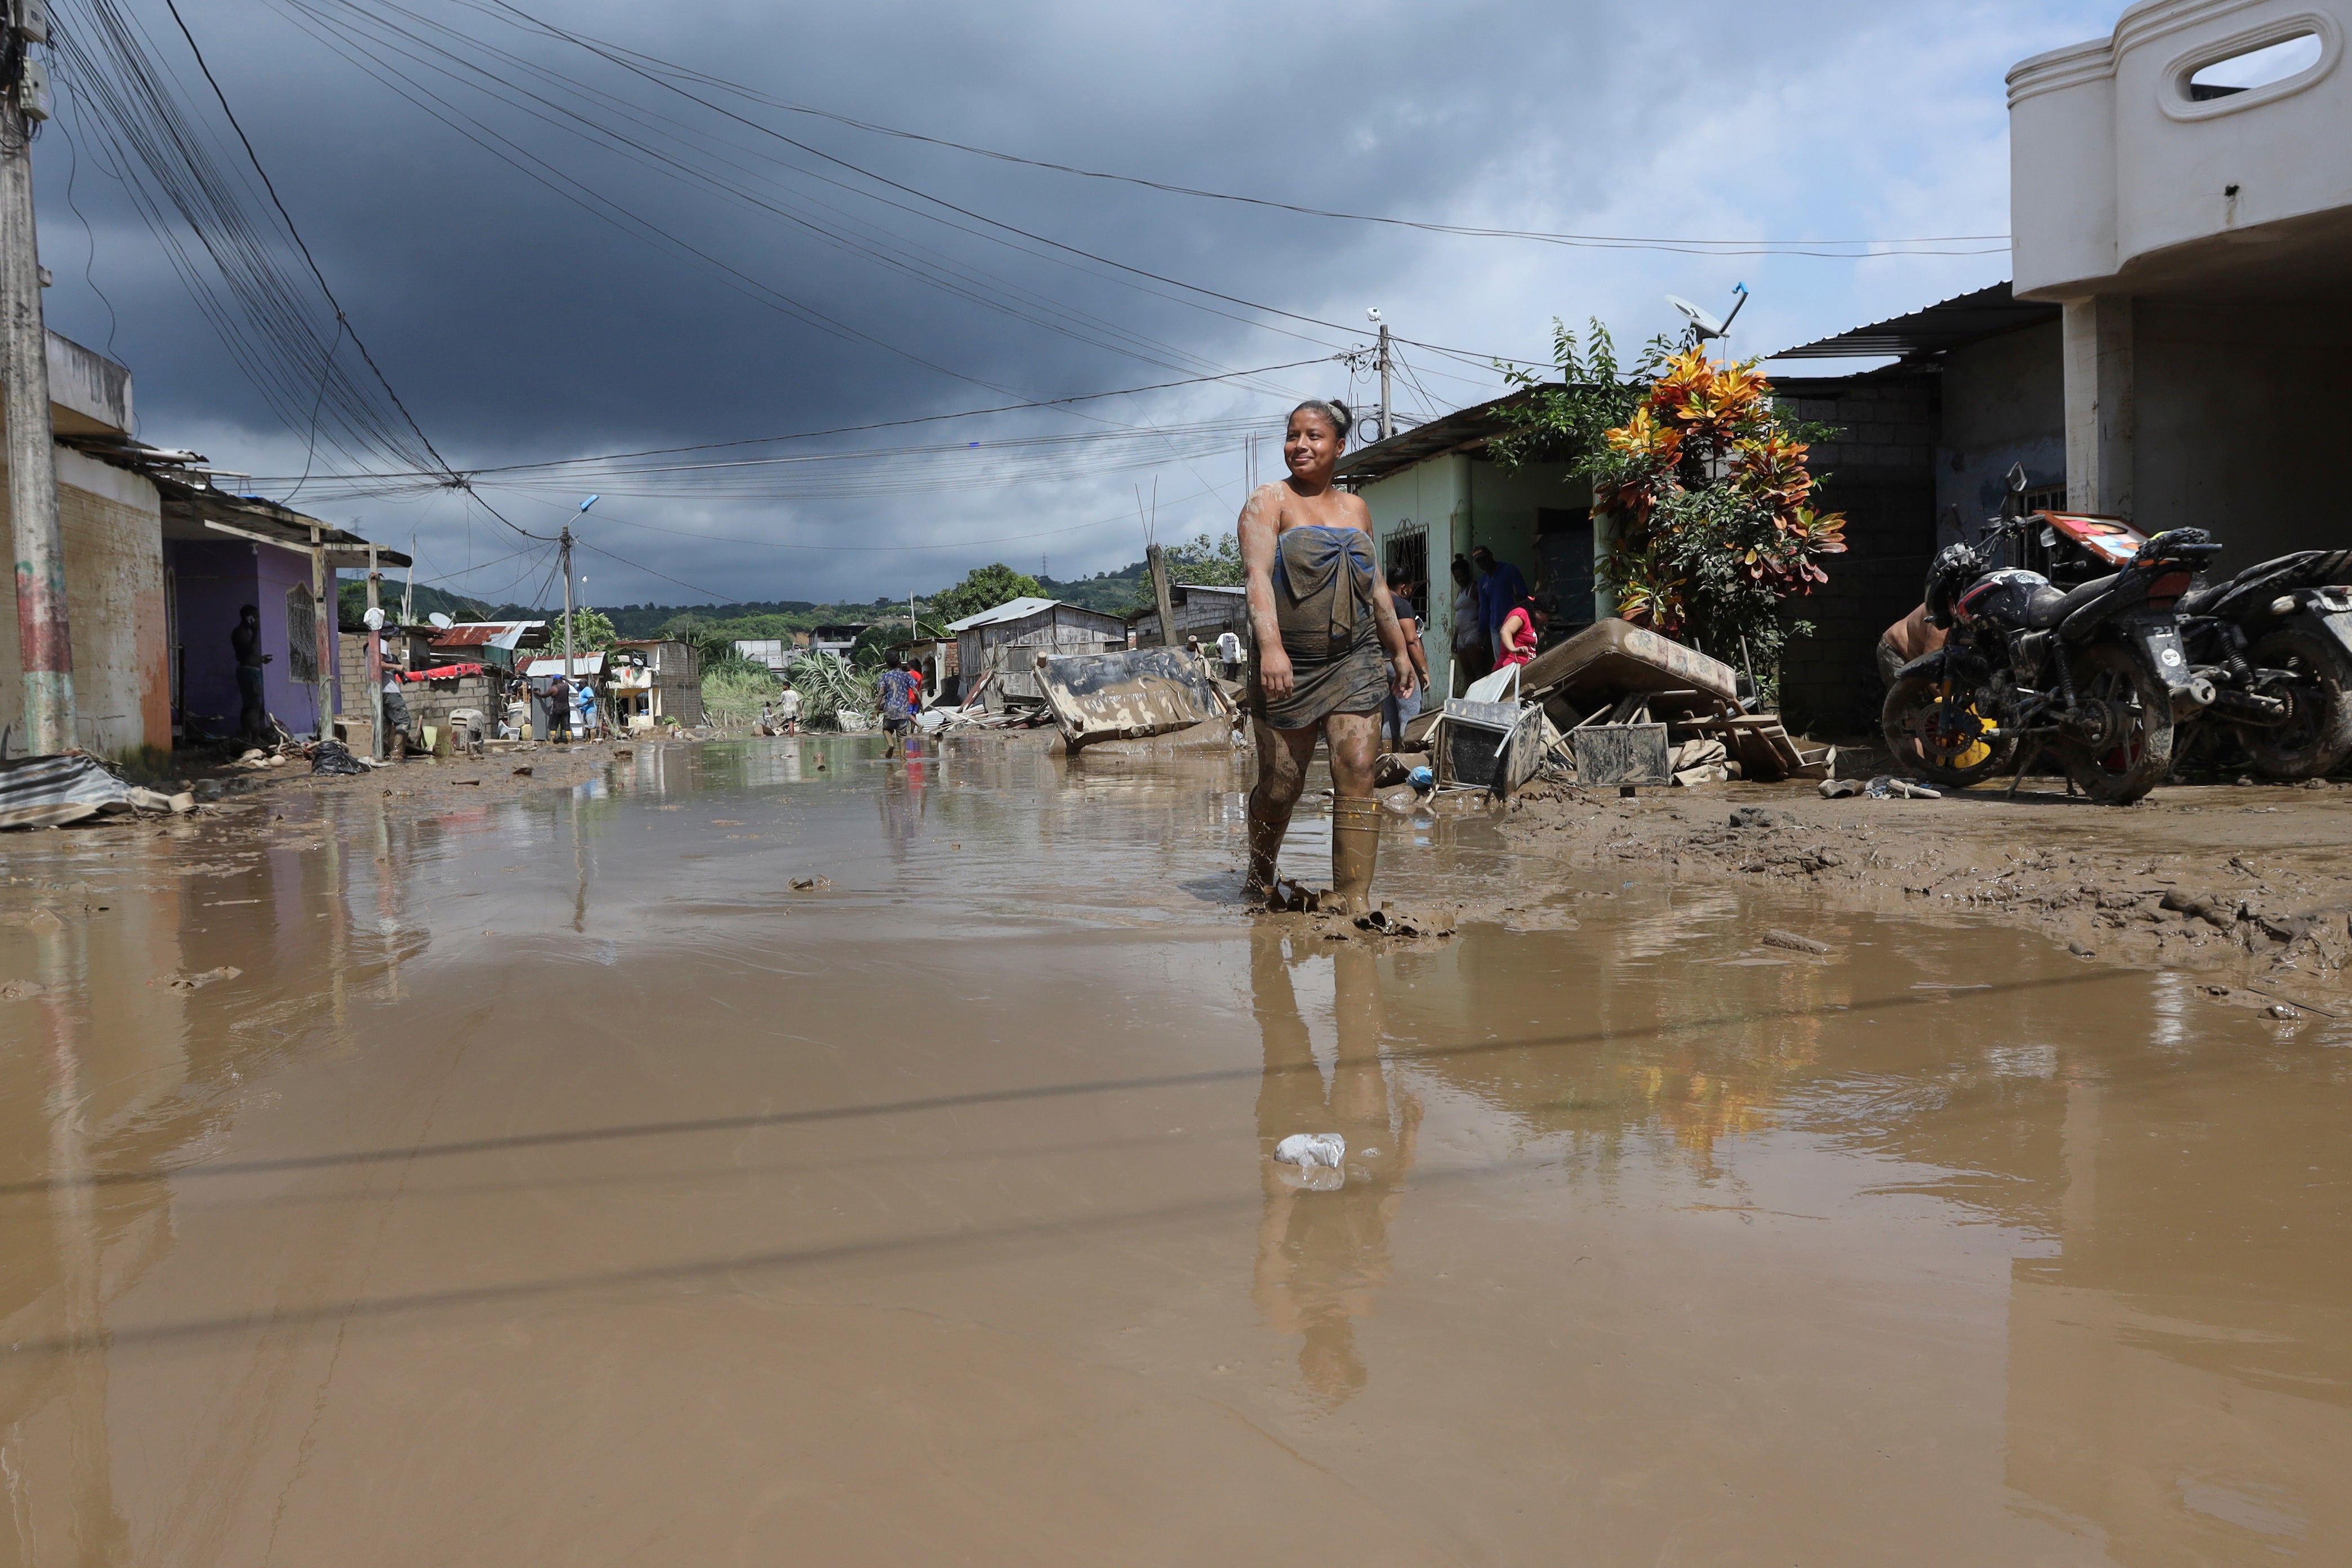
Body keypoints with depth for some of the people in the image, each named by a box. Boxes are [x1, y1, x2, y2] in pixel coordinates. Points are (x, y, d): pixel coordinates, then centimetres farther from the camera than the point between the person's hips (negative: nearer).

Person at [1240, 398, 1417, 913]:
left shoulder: (1356, 508, 16)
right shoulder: (1269, 502, -1)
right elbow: (1258, 575, -16)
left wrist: (1399, 650, 24)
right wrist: (1270, 645, -31)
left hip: (1355, 662, 4)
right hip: (1289, 666, -3)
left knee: (1357, 775, -10)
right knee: (1280, 785, 2)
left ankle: (1354, 900, -9)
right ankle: (1259, 882, 28)